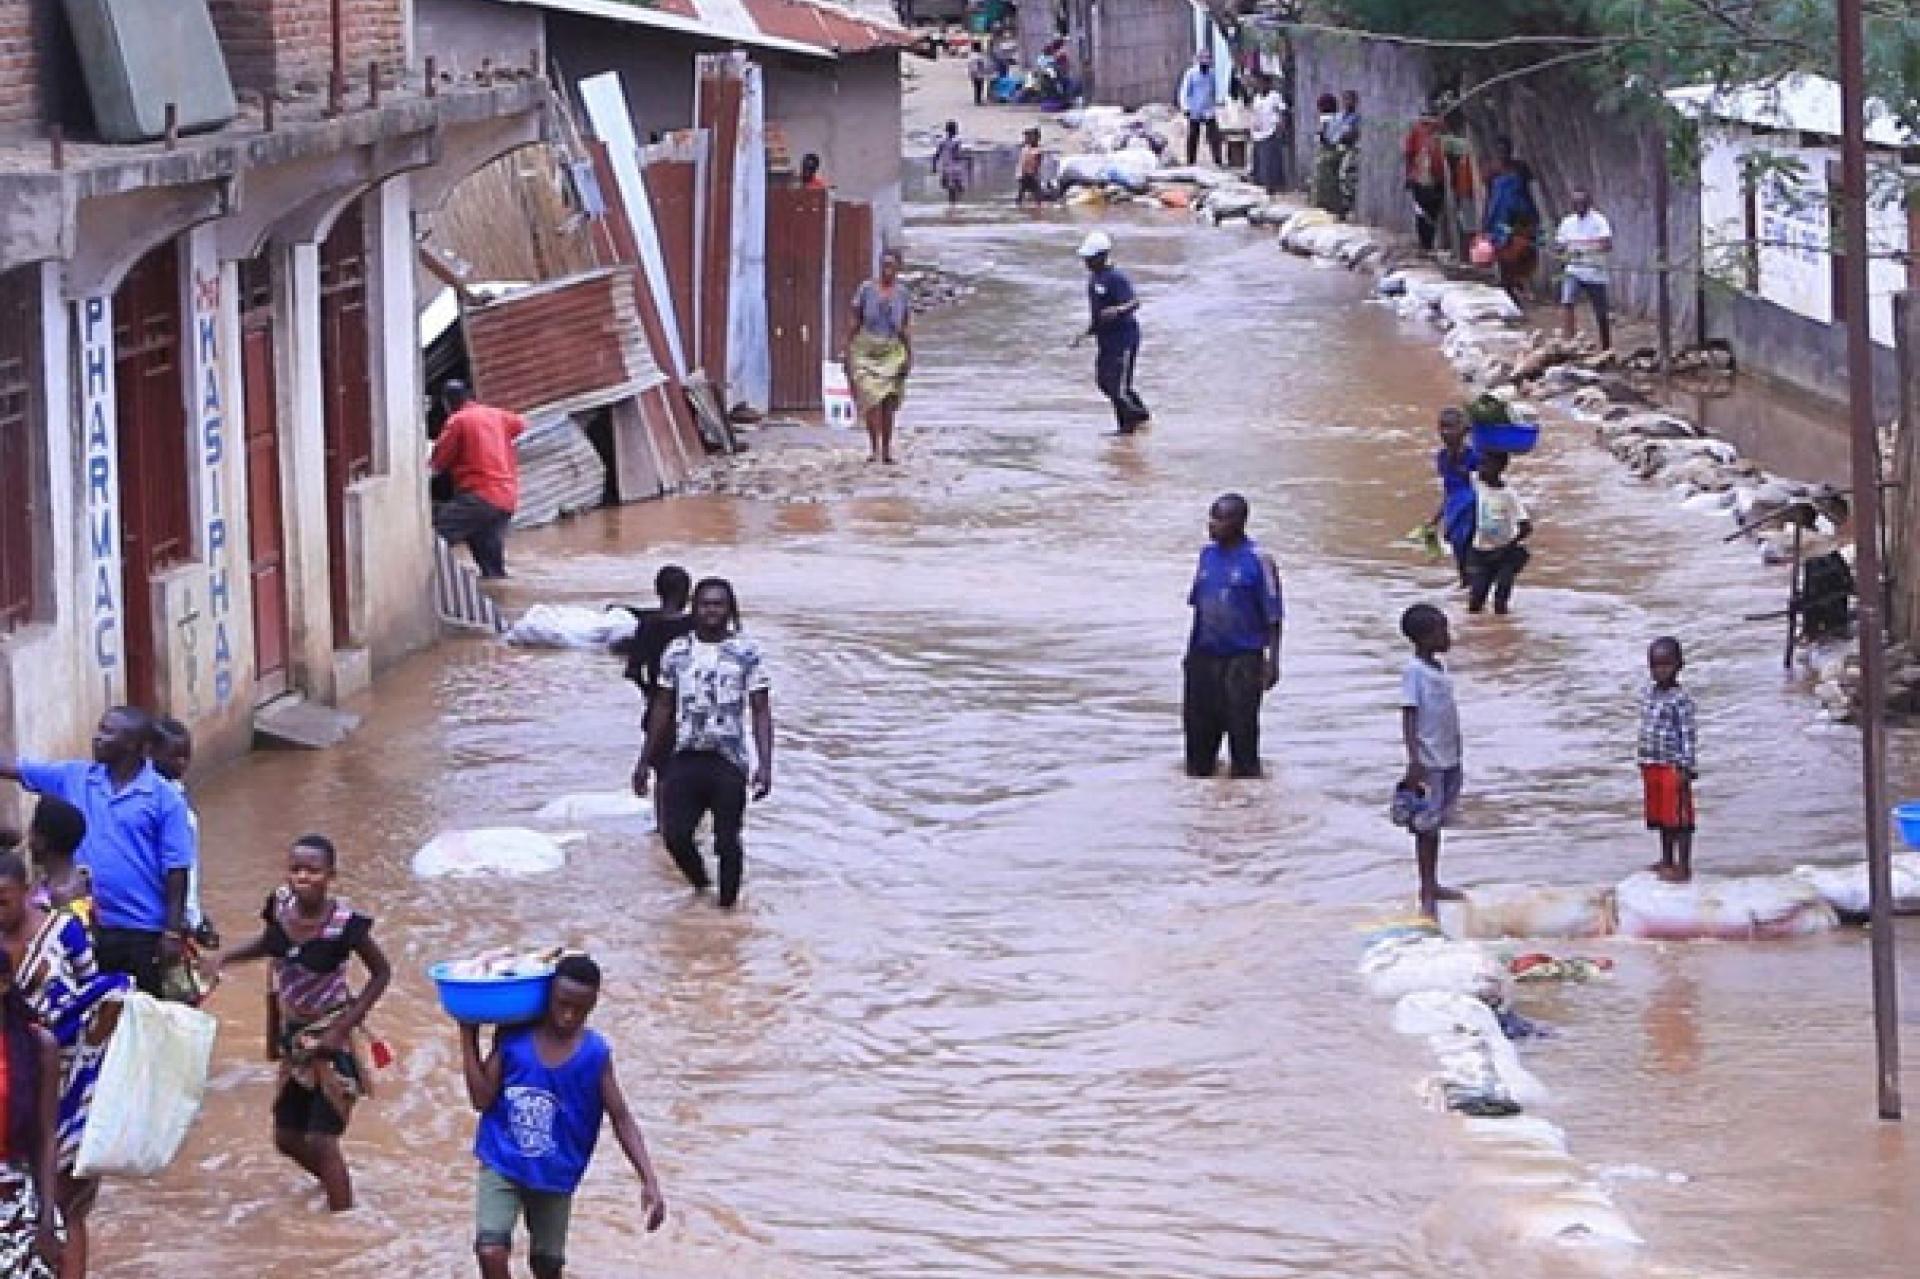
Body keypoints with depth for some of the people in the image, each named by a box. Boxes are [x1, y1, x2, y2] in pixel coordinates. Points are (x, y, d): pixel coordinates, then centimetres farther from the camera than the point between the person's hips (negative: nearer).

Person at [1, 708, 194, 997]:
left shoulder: (164, 798, -8)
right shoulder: (75, 778, 4)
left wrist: (173, 932, -12)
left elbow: (176, 868, -9)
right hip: (86, 928, 4)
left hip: (142, 932, -4)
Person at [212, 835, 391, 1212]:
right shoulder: (280, 904, -9)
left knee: (321, 1142, -9)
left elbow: (381, 973, -12)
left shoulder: (344, 922, -25)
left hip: (331, 1040, -7)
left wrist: (343, 1028, -17)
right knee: (287, 1138, 17)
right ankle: (336, 1183, 44)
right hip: (294, 1036, 7)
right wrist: (226, 959, -4)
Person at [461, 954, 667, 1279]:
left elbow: (622, 1119, -6)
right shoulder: (513, 1036, -10)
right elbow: (482, 1099, -8)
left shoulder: (595, 1054, -10)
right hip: (501, 1164, -1)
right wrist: (469, 1036, -13)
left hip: (555, 1175, 1)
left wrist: (650, 1182, -14)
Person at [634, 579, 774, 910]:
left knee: (727, 841, -2)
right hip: (685, 758, 2)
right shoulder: (677, 652, 9)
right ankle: (700, 886, 21)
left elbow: (761, 711, 0)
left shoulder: (746, 653, 1)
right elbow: (663, 709, 16)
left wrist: (765, 764, -10)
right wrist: (644, 761, 15)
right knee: (675, 834, -5)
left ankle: (727, 905, 12)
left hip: (729, 761, -2)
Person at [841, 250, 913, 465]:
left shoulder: (902, 294, 3)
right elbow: (855, 324, 3)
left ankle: (886, 450, 14)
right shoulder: (866, 290, -1)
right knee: (871, 399, -13)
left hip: (892, 353, 2)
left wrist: (909, 356, 1)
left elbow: (907, 329, 6)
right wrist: (847, 352, 1)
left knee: (888, 405, 4)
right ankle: (874, 449, -13)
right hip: (866, 351, -2)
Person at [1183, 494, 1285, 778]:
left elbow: (1273, 617, -8)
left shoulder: (1257, 560, -10)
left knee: (1242, 733, -3)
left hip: (1242, 660, -6)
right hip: (1204, 657, 6)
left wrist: (1272, 662, -12)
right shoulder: (1208, 553, 8)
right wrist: (1191, 652, 16)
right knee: (1199, 726, 11)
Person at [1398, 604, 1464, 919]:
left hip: (1447, 760, 8)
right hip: (1428, 762, -8)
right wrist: (1414, 761, -23)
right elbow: (1409, 717, -17)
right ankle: (1427, 893, 2)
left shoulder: (1439, 670, 10)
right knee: (1426, 826, -2)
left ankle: (1433, 885, 23)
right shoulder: (1415, 672, -14)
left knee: (1437, 824, 15)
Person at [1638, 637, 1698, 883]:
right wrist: (1644, 762, 17)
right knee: (1661, 816, 18)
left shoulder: (1681, 699, -14)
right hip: (1653, 765, 8)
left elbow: (1688, 734, -15)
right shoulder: (1648, 694, 9)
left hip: (1674, 766, -8)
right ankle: (1667, 861, 30)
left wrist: (1686, 768, -18)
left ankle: (1684, 867, 3)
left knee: (1678, 817, -2)